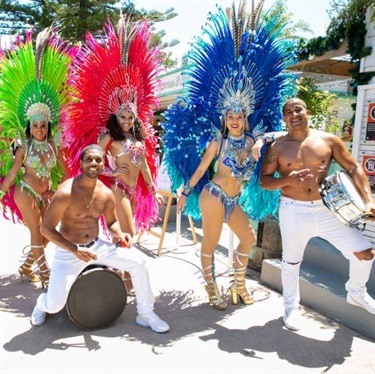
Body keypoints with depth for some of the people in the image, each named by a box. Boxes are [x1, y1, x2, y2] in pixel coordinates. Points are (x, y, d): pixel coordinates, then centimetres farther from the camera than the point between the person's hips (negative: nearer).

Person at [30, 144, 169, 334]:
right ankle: (42, 304, 32)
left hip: (97, 246, 5)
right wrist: (75, 250, -25)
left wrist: (120, 234, -13)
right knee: (54, 306, -10)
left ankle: (145, 314, 9)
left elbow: (112, 222, 11)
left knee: (137, 261, -8)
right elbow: (46, 229, -18)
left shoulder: (106, 194, -5)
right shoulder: (66, 192, -22)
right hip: (68, 251, -4)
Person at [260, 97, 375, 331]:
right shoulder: (277, 148, -1)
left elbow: (353, 168, 5)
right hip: (293, 211, -1)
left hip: (328, 209, 2)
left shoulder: (328, 140, 1)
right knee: (291, 261, 12)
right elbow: (264, 180, -1)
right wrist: (287, 181, -21)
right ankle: (291, 306, 37)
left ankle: (356, 293, 33)